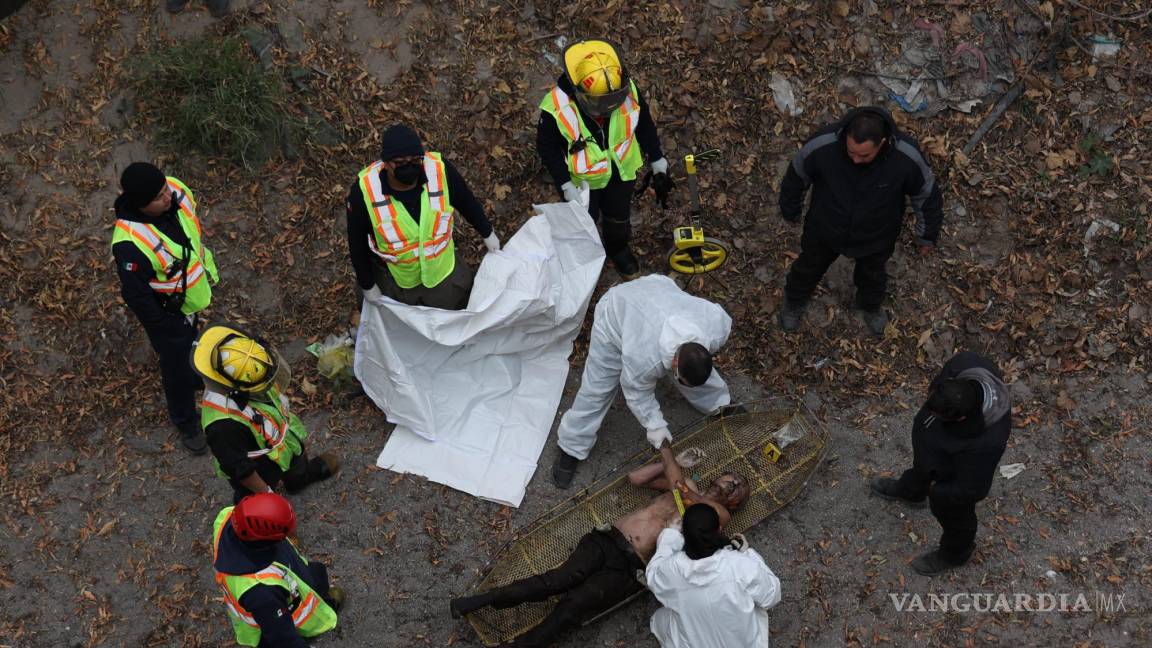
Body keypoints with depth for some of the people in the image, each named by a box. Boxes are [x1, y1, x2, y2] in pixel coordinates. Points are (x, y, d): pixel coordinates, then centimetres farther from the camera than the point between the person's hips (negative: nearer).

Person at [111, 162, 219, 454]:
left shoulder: (177, 191, -22)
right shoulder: (130, 244, -42)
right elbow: (136, 295, -27)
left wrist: (208, 265, 14)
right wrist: (165, 328, -16)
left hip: (194, 293, 6)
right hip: (166, 310, -6)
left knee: (190, 343, 35)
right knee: (176, 367, 16)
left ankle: (192, 376, 67)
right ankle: (186, 424, 42)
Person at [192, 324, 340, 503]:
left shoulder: (249, 378, -24)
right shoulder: (224, 423, -47)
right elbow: (239, 467, -33)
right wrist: (265, 491, -19)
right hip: (258, 474, -7)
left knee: (298, 474, 37)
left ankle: (299, 479, 70)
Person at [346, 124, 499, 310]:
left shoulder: (440, 170, -29)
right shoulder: (364, 191, -33)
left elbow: (467, 202, -7)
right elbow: (357, 243, -16)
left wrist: (487, 233, 8)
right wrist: (368, 286, -6)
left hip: (442, 266, 2)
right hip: (395, 278, -1)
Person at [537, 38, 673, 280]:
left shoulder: (628, 91, -28)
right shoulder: (557, 108, -36)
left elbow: (645, 127, -9)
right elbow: (547, 148, -19)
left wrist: (659, 168, -3)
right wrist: (567, 188, -22)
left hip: (621, 171, 3)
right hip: (582, 178, -3)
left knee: (619, 216, 29)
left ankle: (618, 249, 61)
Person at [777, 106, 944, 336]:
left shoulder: (906, 157, -35)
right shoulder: (822, 146, -36)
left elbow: (926, 193, -13)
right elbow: (797, 176, -13)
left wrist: (927, 235, 2)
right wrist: (791, 211, 4)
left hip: (875, 237, 1)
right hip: (824, 229, 0)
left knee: (872, 274, 31)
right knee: (809, 267, 28)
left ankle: (870, 307, 65)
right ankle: (794, 302, 61)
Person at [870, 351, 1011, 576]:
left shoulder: (983, 445, -47)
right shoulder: (965, 364, -35)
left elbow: (972, 489, -30)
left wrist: (938, 492, -13)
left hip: (954, 478, -6)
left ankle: (954, 554, 59)